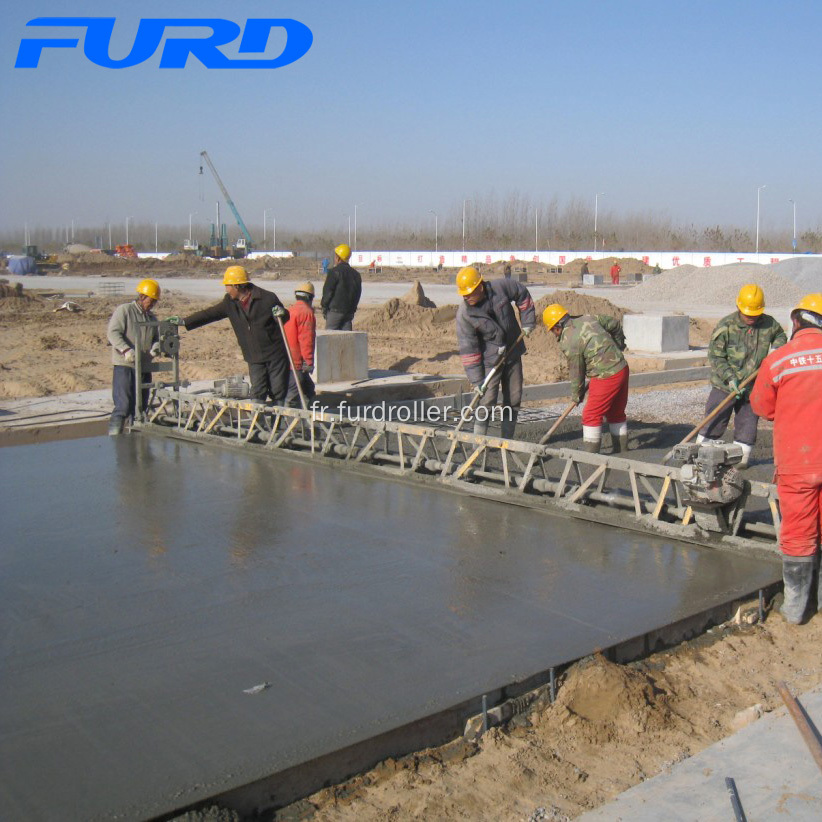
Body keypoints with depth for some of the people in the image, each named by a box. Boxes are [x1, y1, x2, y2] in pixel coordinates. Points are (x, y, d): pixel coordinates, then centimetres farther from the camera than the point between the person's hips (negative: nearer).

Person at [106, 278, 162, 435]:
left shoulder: (152, 318, 17)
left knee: (140, 407, 11)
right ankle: (113, 439, -8)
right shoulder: (124, 310, -4)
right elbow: (113, 333, -12)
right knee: (123, 406, -13)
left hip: (144, 367, 7)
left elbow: (157, 338, 22)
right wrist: (126, 350, -25)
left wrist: (156, 346, -3)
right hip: (124, 366, -7)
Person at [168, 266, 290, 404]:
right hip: (254, 358, 4)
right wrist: (184, 321, 13)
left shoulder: (267, 298, -9)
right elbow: (210, 313, 14)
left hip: (276, 355, -4)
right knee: (257, 394, -6)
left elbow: (285, 318, 3)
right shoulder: (230, 302, 7)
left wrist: (281, 314, -21)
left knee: (278, 394, -1)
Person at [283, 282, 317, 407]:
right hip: (297, 363, -9)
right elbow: (306, 339, -18)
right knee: (292, 397, -7)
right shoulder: (307, 313, -10)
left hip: (286, 361, 9)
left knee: (308, 389, 19)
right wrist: (309, 361, -17)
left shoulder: (288, 311, 15)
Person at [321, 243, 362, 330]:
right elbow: (357, 294, 16)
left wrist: (324, 307, -1)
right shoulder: (356, 274, 13)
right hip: (349, 312, 6)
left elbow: (328, 291, -10)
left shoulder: (335, 271, -9)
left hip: (335, 310, -6)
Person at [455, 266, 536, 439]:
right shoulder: (464, 314, -19)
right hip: (490, 359, -4)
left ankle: (507, 441, 21)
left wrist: (527, 322, 4)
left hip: (513, 353, 4)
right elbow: (468, 348, -18)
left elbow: (522, 294, 7)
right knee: (486, 402, -11)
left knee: (514, 399, 9)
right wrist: (476, 381, -20)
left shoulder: (501, 288, -14)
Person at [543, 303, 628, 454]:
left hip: (605, 378, -8)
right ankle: (621, 450, 29)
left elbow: (576, 373, -7)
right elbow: (615, 324, 16)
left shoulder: (569, 344, -16)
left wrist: (576, 395, 10)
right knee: (617, 412, 19)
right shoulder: (589, 319, 4)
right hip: (623, 369, 9)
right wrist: (618, 346, 32)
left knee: (591, 415, 1)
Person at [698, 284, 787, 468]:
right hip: (724, 386, -3)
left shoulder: (769, 324, -1)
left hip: (753, 387, 3)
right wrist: (730, 378, -20)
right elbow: (715, 356, -11)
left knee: (747, 425, 9)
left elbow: (780, 336, 23)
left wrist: (776, 348, 1)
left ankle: (741, 458, 22)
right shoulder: (726, 326, -13)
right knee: (714, 422, 2)